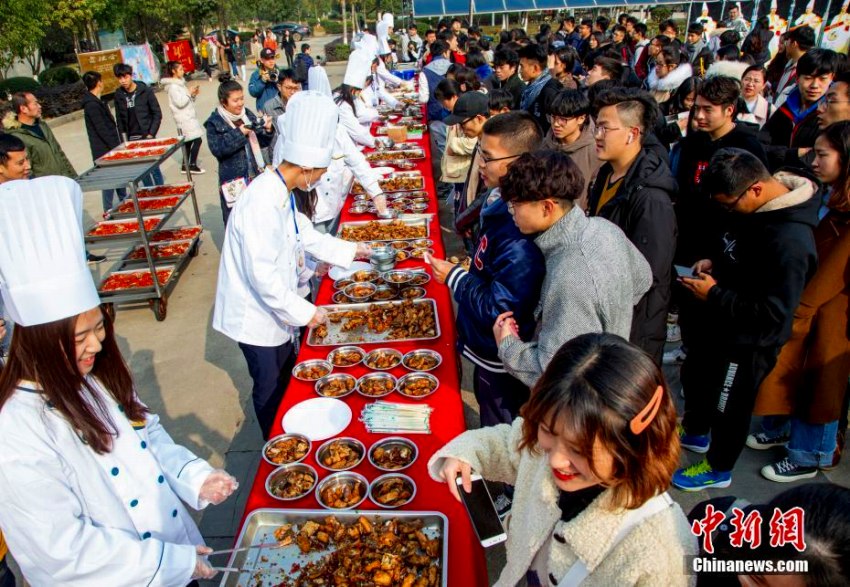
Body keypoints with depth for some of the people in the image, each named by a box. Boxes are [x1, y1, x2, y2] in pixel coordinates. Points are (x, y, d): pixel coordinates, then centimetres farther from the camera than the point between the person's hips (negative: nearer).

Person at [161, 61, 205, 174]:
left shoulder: (179, 82, 14)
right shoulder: (172, 86, -15)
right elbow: (180, 102, -21)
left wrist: (193, 94, 2)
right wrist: (190, 93, -14)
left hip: (188, 117, 9)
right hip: (184, 119, -9)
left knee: (188, 141, 11)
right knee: (197, 139, -13)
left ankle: (185, 165, 17)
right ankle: (192, 165, -8)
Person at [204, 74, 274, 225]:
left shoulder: (248, 114, 6)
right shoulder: (214, 122, -6)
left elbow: (261, 142, 11)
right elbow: (217, 149, -17)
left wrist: (267, 131, -10)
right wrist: (239, 133, -20)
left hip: (257, 175, 5)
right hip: (234, 181, -4)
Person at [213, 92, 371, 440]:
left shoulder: (282, 195, 2)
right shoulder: (261, 203, -30)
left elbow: (306, 235, 17)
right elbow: (262, 276, -31)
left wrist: (351, 251, 18)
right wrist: (304, 313, -23)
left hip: (276, 311, 10)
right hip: (256, 317, -9)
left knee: (286, 381, 23)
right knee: (270, 392, 10)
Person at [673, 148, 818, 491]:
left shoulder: (789, 243, -34)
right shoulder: (755, 210, -6)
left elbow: (772, 314, -31)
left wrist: (714, 295, -26)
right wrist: (714, 260, -5)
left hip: (747, 342, -9)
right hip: (718, 323, 9)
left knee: (729, 406, 14)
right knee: (694, 378, 29)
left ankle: (718, 468, 41)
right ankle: (695, 432, 57)